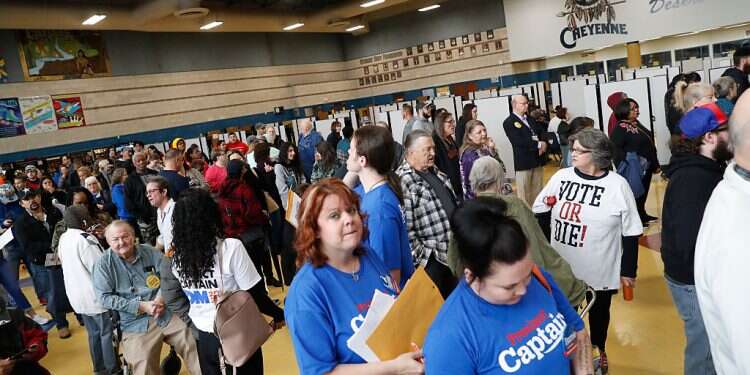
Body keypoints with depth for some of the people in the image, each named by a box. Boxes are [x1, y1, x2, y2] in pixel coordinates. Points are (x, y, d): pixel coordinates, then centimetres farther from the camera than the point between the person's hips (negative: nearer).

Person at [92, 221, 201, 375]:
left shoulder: (151, 252, 5)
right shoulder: (104, 263, -1)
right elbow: (104, 297, -6)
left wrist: (162, 297, -14)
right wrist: (140, 306, -13)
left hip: (166, 313, 2)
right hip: (134, 323, -2)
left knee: (195, 346, -5)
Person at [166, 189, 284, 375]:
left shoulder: (177, 257, -5)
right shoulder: (230, 248, -22)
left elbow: (192, 300, 6)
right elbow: (255, 296, -18)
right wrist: (280, 315, -3)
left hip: (204, 338, 4)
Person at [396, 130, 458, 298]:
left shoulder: (437, 173, 10)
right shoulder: (403, 181, -19)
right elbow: (404, 227, -23)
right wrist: (422, 256, -19)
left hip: (453, 252, 8)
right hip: (431, 259, -8)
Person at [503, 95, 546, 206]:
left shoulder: (530, 119, 17)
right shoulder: (509, 122, -9)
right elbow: (519, 142, -20)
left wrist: (544, 144, -9)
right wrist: (539, 144, -16)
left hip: (537, 160, 7)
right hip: (523, 162, -7)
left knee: (537, 192, 14)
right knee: (524, 193, 0)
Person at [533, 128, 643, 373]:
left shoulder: (617, 185, -13)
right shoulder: (561, 177, -5)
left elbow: (631, 233, -7)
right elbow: (538, 214, 4)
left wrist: (628, 271, -4)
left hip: (599, 271, -1)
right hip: (560, 267, 2)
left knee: (598, 312, 21)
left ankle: (599, 352, 48)